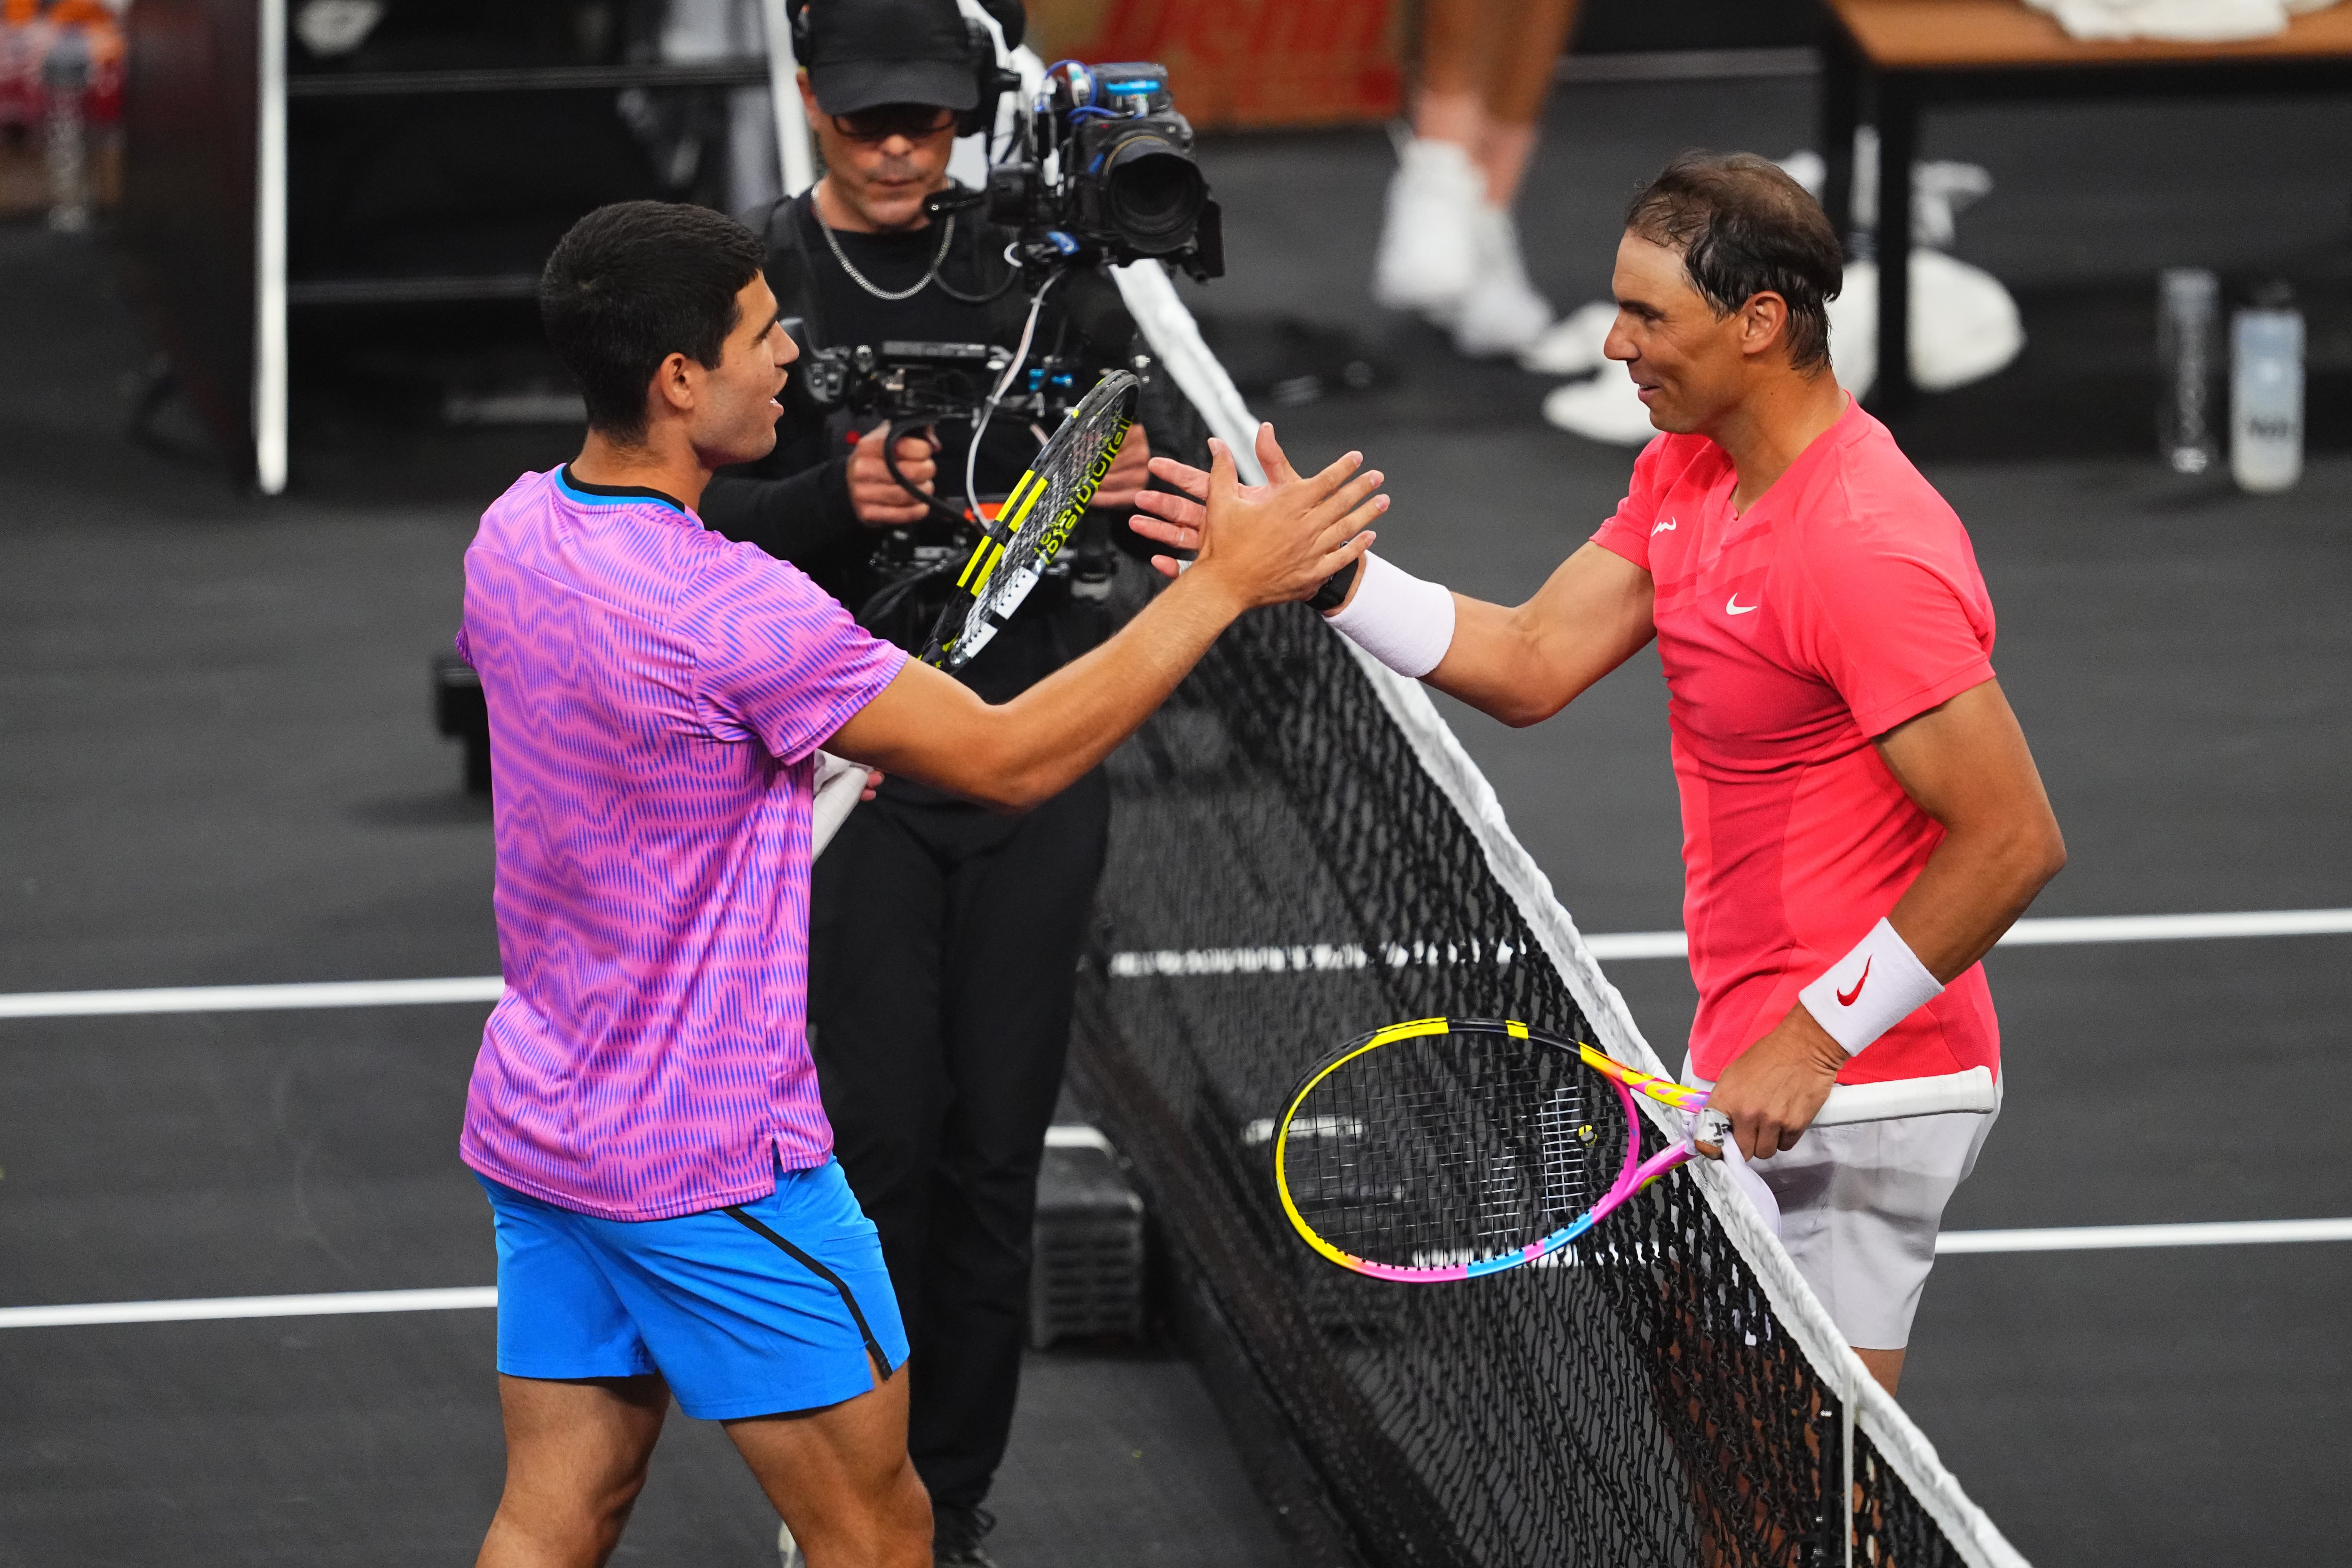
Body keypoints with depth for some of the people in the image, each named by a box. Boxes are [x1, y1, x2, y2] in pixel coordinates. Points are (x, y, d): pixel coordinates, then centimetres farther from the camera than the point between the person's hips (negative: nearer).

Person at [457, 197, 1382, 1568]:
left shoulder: (515, 532, 0)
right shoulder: (735, 611, -26)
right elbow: (1010, 760, -19)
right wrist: (1226, 582, -16)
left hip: (537, 1122, 8)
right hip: (710, 1167, -8)